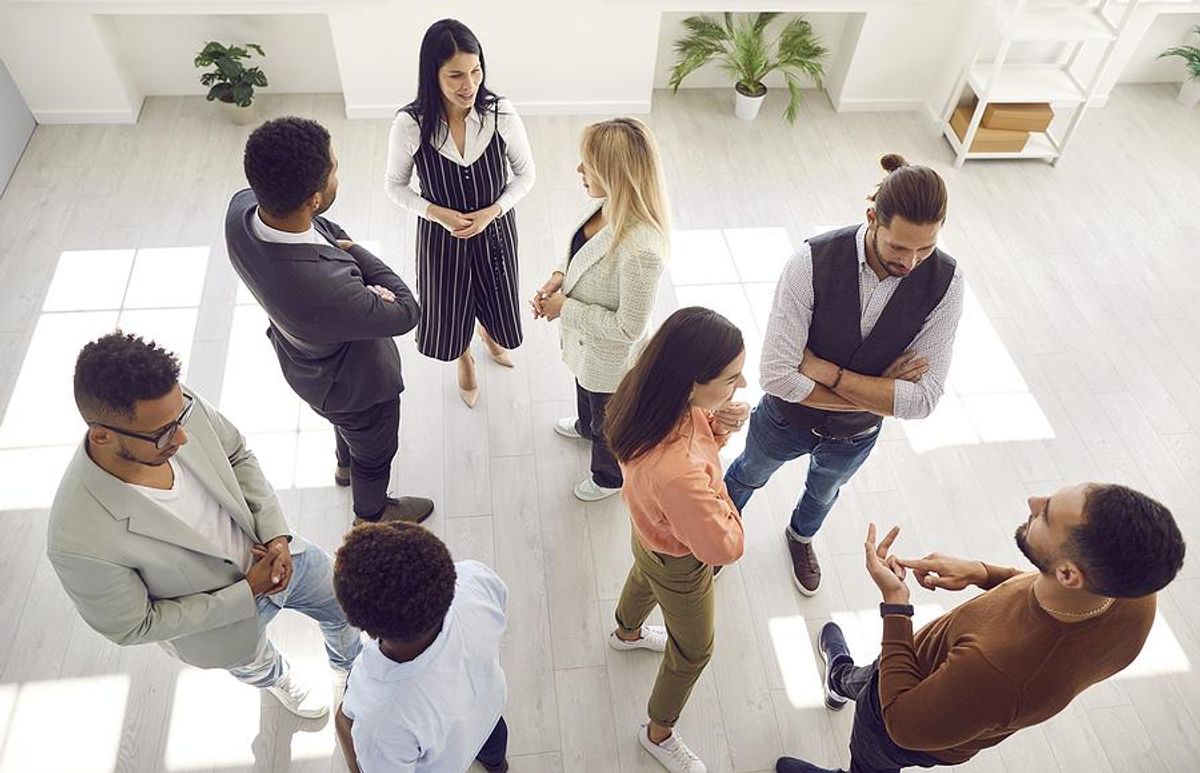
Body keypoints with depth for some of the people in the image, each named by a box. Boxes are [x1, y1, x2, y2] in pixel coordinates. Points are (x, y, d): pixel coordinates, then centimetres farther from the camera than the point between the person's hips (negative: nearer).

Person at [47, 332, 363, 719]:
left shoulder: (179, 406, -31)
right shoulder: (78, 541, -41)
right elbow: (133, 627, -23)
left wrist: (277, 535, -19)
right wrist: (248, 593, -23)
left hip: (277, 550, 3)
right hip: (218, 609, -2)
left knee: (345, 607, 26)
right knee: (253, 661, 32)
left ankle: (349, 665, 63)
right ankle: (277, 680, 71)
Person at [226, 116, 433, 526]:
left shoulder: (242, 207, -25)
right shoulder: (325, 287, -48)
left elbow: (326, 228, -5)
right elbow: (405, 313, -29)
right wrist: (350, 250, -18)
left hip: (308, 359, 7)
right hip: (352, 382, -7)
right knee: (375, 451, 26)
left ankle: (346, 465, 70)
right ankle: (373, 512, 57)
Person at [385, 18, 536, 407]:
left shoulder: (501, 114, -21)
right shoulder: (410, 124, -23)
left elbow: (525, 174, -7)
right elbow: (396, 186, -7)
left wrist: (490, 212, -19)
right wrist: (440, 214, -21)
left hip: (494, 227, 1)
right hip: (440, 234, -1)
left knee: (495, 297, 23)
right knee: (449, 305, 19)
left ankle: (489, 333, 62)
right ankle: (465, 360, 54)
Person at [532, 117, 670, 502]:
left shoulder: (640, 250, -42)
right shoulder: (606, 204, -17)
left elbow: (628, 328, -32)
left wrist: (565, 309, -25)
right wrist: (560, 276, -12)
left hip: (611, 355, -8)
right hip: (585, 340, 8)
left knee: (609, 422, 24)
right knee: (585, 391, 39)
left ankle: (611, 476, 55)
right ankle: (586, 426, 73)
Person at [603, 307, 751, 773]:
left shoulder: (649, 390, -28)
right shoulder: (678, 473, -50)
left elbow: (693, 427, -5)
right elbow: (723, 548, -33)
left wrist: (719, 426, -25)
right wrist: (719, 497, -18)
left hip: (651, 531, 7)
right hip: (679, 565, -7)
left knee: (644, 576, 39)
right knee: (693, 651, 23)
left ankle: (626, 633, 74)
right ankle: (659, 735, 53)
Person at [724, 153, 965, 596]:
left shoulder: (944, 283, -26)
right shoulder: (813, 262, -35)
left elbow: (923, 399, -27)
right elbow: (777, 374, -35)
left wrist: (827, 371, -32)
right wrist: (875, 394, -29)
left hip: (856, 435, 2)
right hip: (787, 419, -2)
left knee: (824, 491, 34)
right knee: (750, 474, 30)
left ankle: (801, 536, 69)